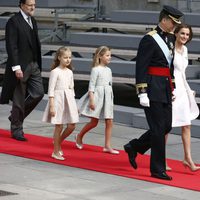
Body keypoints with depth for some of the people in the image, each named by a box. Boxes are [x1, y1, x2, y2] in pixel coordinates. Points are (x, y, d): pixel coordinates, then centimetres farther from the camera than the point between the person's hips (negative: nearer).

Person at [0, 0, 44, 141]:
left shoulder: (33, 21, 13)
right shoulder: (13, 22, -12)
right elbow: (11, 46, -17)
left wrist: (38, 64, 12)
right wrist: (16, 67, -22)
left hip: (34, 65, 7)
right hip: (21, 66, -7)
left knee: (38, 93, 2)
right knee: (19, 99, 1)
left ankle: (16, 116, 20)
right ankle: (16, 129, 13)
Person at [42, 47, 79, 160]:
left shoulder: (70, 72, 11)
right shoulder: (55, 72, -8)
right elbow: (51, 89, -10)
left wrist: (75, 105, 15)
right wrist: (52, 106, -15)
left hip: (69, 99, 6)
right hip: (58, 99, -6)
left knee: (72, 126, 2)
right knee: (59, 126, -3)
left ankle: (58, 142, 25)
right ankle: (56, 152, 6)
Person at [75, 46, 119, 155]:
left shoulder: (108, 70, 12)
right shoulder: (96, 69, -9)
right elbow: (91, 85, -11)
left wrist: (110, 99, 19)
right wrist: (92, 100, -17)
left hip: (107, 97, 7)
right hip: (97, 96, -7)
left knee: (109, 122, 0)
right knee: (94, 122, 0)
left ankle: (107, 146, 3)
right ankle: (79, 136, 24)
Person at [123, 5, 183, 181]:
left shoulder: (170, 38, 13)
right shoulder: (149, 39, -13)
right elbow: (141, 67, -16)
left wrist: (172, 87, 21)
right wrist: (142, 93, -19)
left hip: (165, 90, 9)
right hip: (153, 90, -9)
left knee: (166, 126, 11)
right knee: (158, 128, -5)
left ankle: (133, 147, 27)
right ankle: (158, 169, 4)